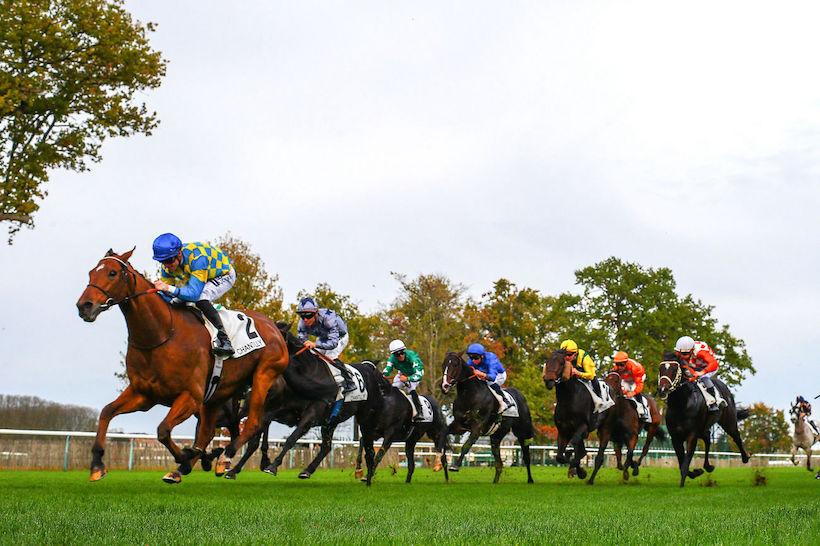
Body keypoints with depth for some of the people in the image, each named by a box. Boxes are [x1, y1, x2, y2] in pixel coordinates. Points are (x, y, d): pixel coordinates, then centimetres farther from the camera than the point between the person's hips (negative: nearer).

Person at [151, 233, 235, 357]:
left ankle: (224, 340, -33)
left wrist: (168, 288, -57)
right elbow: (166, 296, -14)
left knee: (200, 298, -33)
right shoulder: (167, 266, -18)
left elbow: (194, 293, -46)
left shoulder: (198, 258, -40)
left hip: (224, 275, -8)